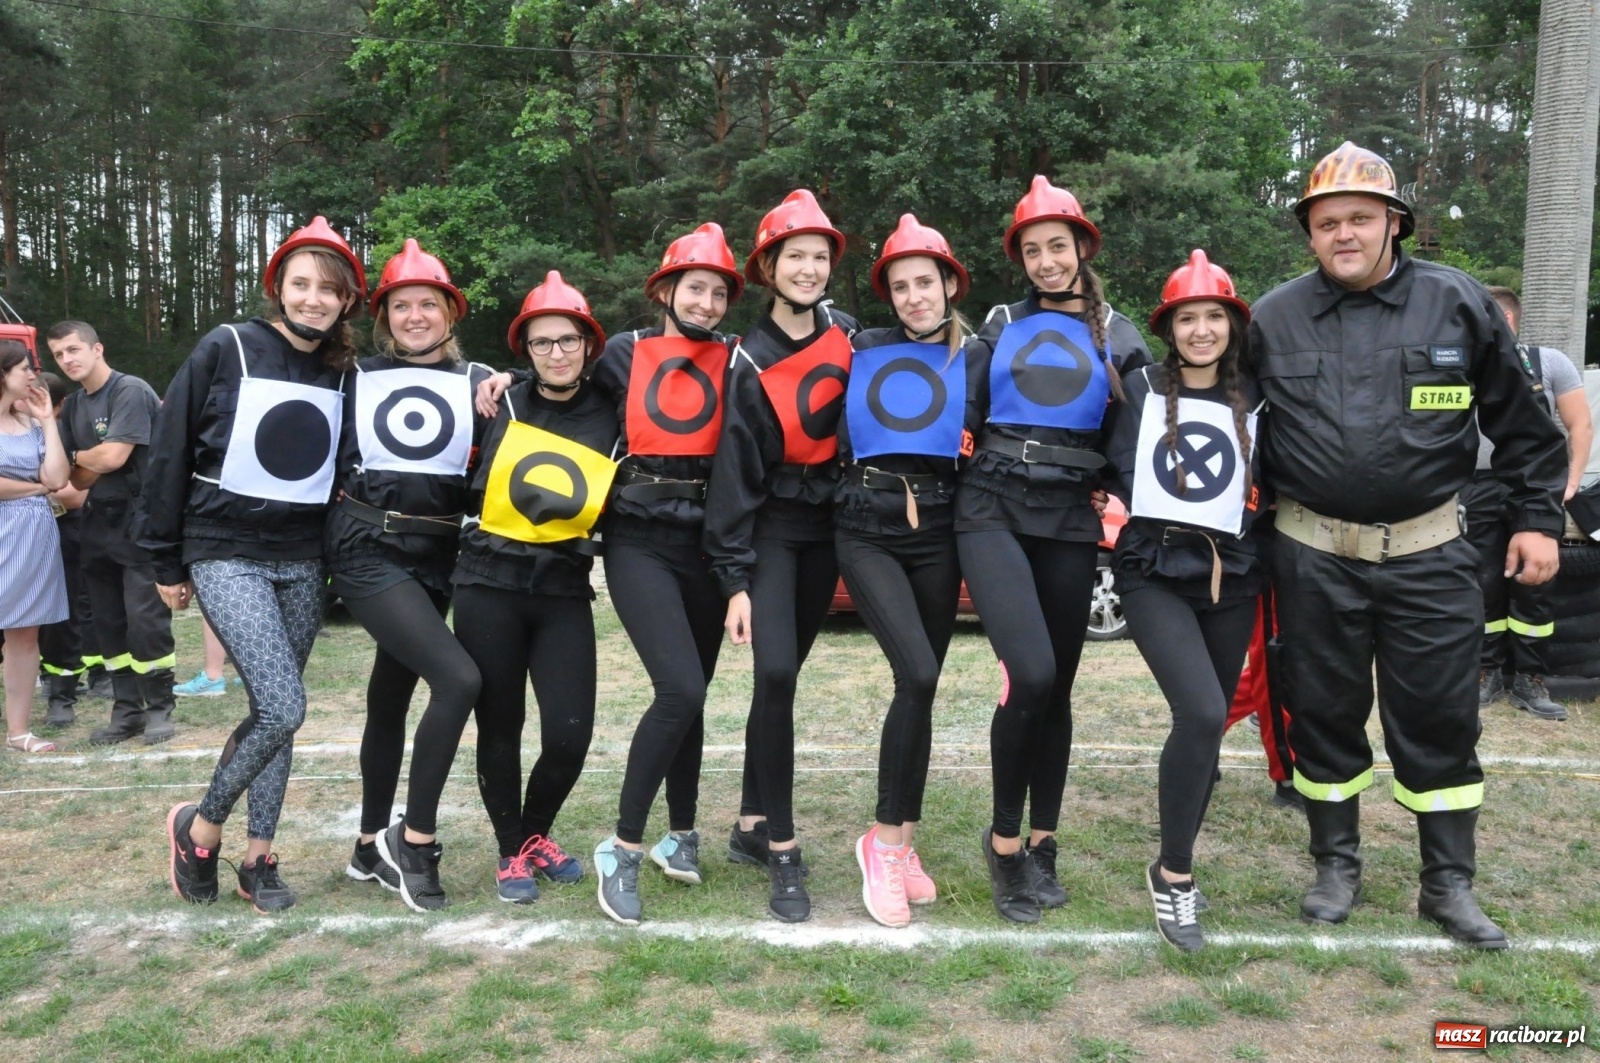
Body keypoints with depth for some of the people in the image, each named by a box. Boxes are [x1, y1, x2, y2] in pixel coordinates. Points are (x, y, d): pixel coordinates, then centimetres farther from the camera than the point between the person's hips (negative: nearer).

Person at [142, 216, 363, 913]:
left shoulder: (344, 373, 6)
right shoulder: (225, 351, -6)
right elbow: (169, 455, -3)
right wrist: (166, 563, -1)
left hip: (303, 562, 4)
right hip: (226, 555, -4)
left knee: (275, 712, 9)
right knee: (283, 707, -16)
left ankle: (259, 859, 22)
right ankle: (201, 825, 9)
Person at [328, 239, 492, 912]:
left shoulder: (477, 383, 9)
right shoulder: (357, 380, 6)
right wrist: (320, 550, 4)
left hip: (435, 557, 3)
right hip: (366, 552, -3)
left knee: (391, 699, 14)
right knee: (458, 678, -20)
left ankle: (371, 848, 30)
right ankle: (415, 840, -5)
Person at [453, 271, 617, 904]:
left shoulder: (612, 419, 4)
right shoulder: (503, 406, 1)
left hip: (564, 590, 1)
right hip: (489, 585, -1)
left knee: (570, 733, -5)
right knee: (499, 729, 6)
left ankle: (536, 834, 24)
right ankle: (511, 852, 26)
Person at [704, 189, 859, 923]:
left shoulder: (847, 334, 2)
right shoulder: (752, 362, -9)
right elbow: (735, 474, -11)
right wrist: (734, 579, -15)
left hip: (827, 525, 4)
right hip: (772, 527, -4)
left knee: (783, 675, 9)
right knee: (776, 674, -18)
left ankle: (751, 827, 22)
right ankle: (783, 852, -8)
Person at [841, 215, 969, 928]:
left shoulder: (973, 356, 9)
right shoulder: (861, 351, 10)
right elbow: (833, 439, 16)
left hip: (936, 530, 2)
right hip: (866, 529, -2)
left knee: (920, 689, 6)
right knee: (917, 676, -20)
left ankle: (900, 844, 21)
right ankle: (885, 840, -6)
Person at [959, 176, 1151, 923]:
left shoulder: (1118, 337, 11)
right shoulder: (1000, 326, 10)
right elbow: (961, 416, 8)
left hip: (1069, 519, 2)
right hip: (993, 511, -2)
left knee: (1057, 685, 7)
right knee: (1029, 673, -19)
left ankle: (1041, 845, 23)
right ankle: (1004, 839, 0)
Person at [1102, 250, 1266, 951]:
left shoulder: (1253, 402, 9)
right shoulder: (1140, 391, 2)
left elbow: (1269, 489, 16)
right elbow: (1106, 466, 9)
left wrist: (1256, 515, 0)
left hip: (1229, 578, 4)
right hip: (1153, 574, -3)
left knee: (1208, 723, 9)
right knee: (1201, 714, -22)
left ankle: (1177, 861, 29)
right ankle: (1172, 874, -8)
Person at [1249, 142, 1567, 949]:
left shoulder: (1459, 304, -1)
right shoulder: (1273, 319, 1)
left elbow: (1519, 420, 7)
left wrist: (1538, 516, 6)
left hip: (1428, 556, 0)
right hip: (1314, 557, 1)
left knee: (1438, 722, 6)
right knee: (1325, 716, 10)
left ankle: (1448, 883, 22)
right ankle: (1337, 867, 27)